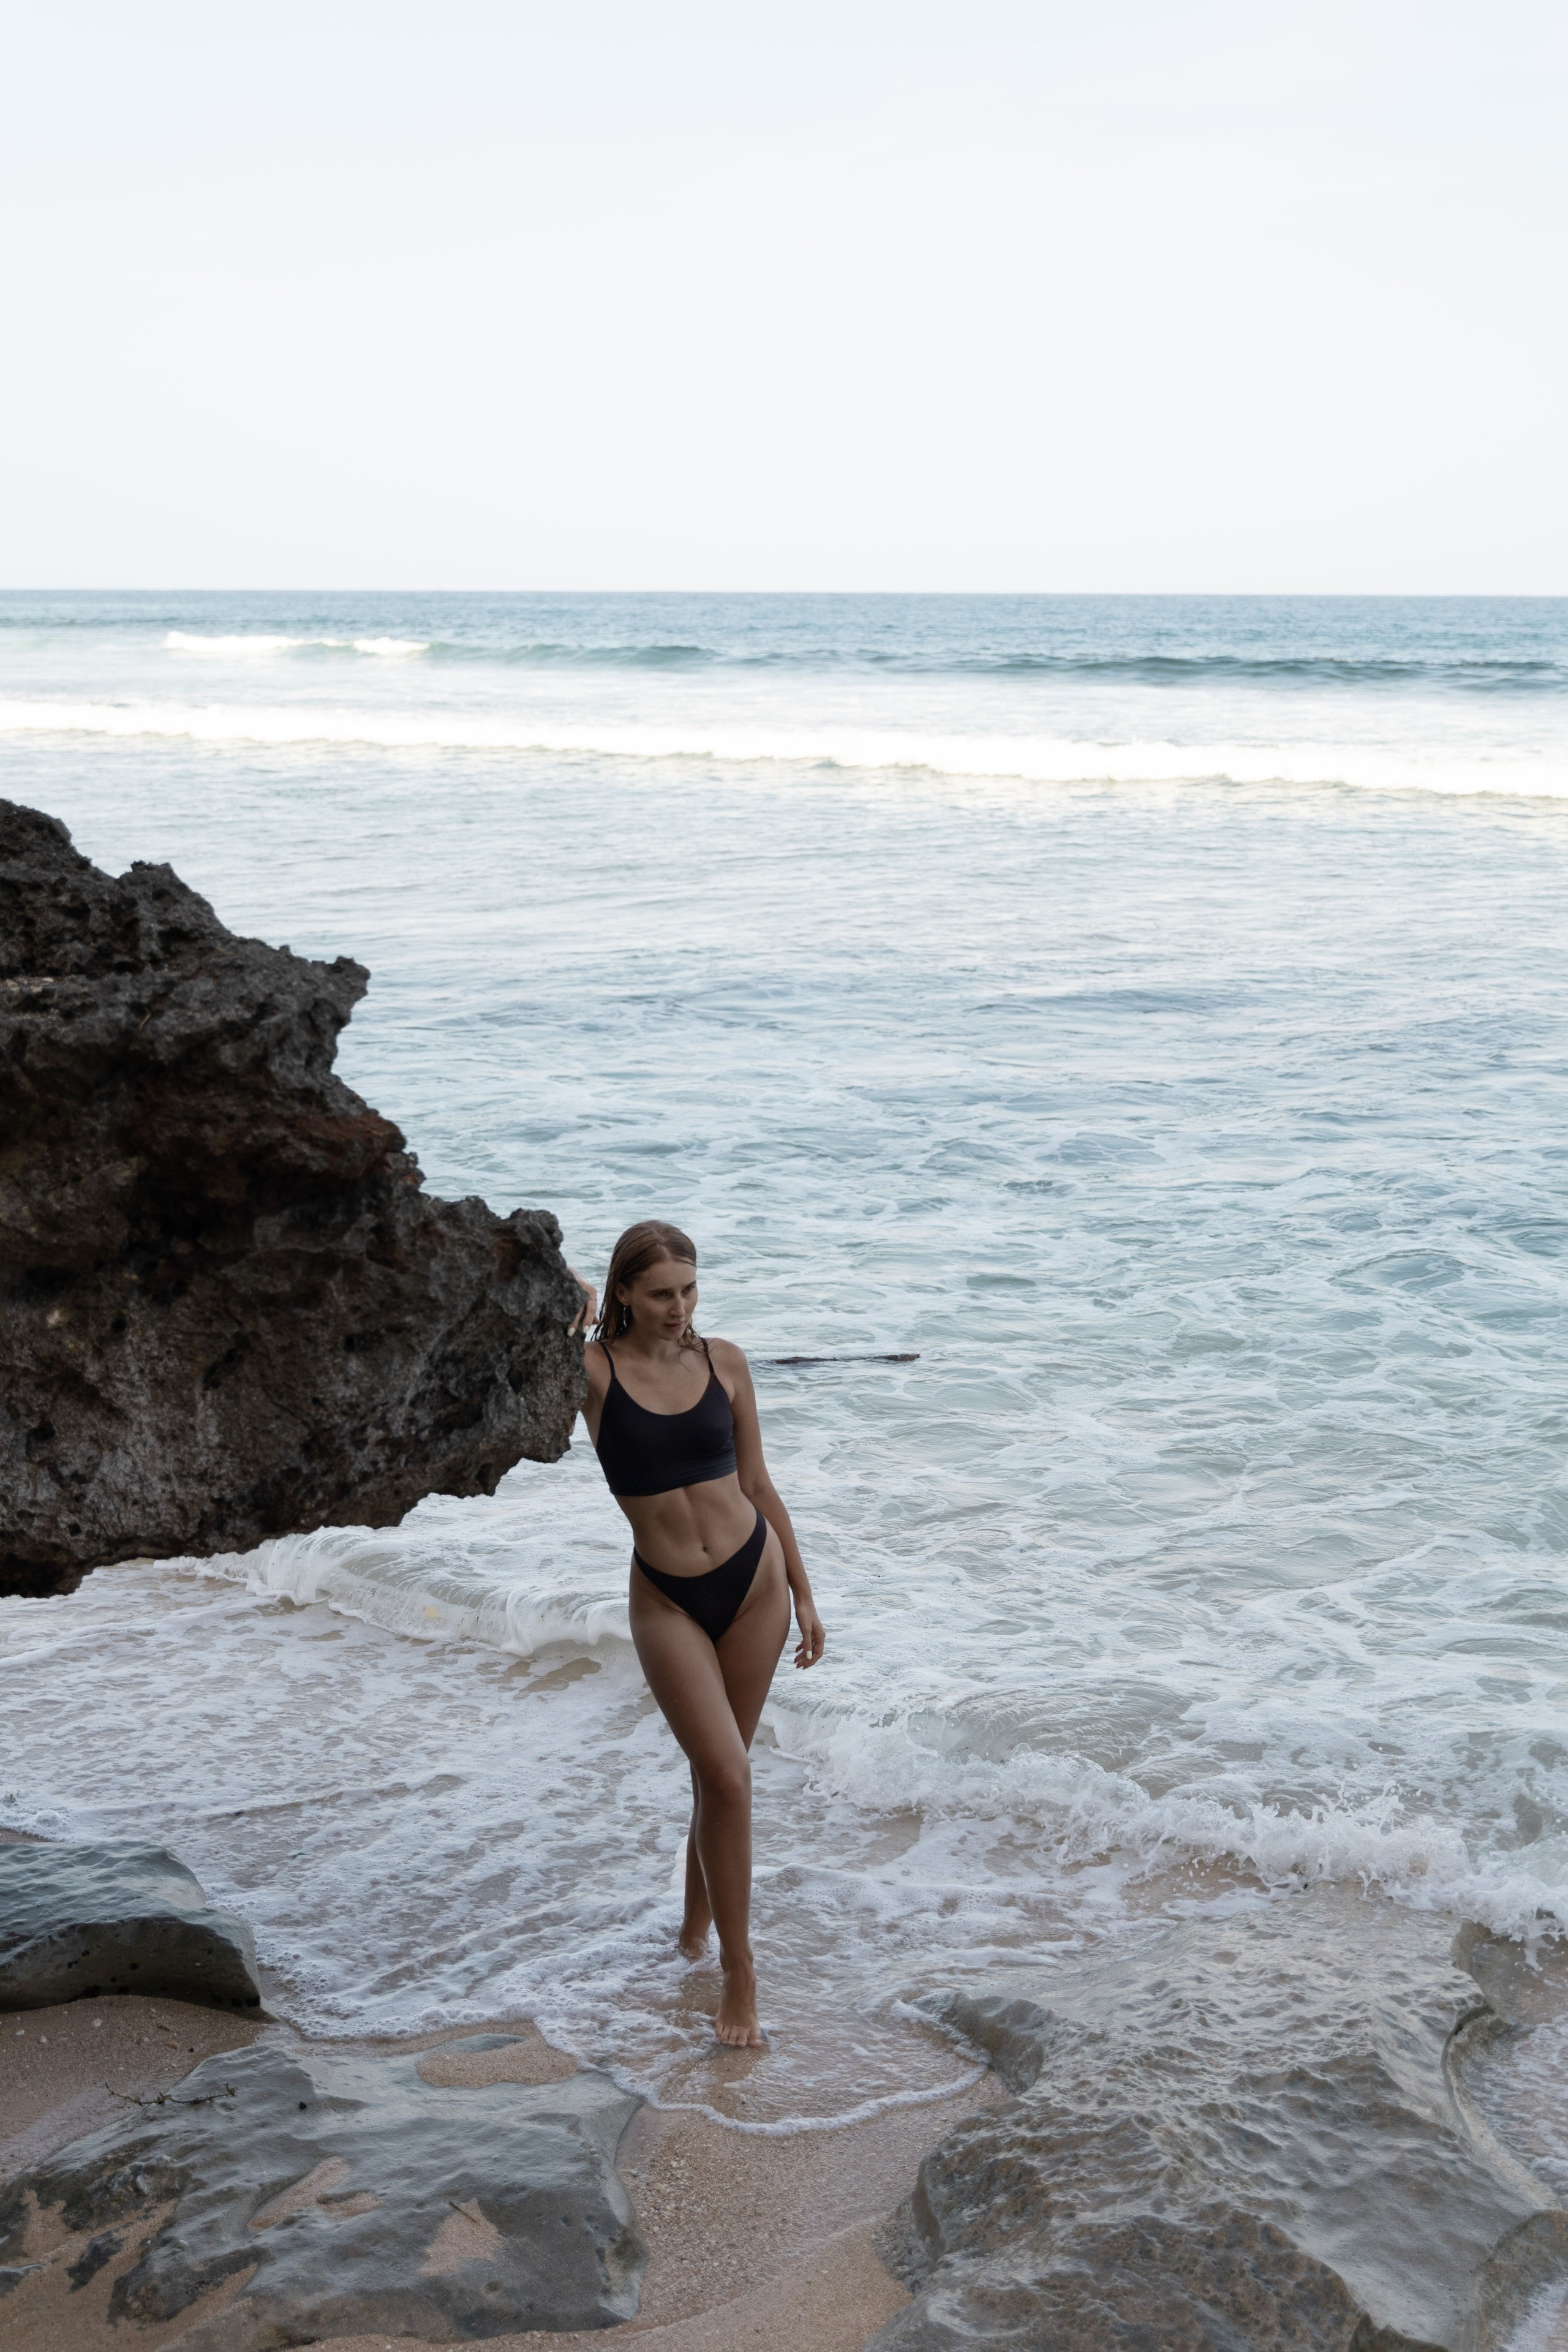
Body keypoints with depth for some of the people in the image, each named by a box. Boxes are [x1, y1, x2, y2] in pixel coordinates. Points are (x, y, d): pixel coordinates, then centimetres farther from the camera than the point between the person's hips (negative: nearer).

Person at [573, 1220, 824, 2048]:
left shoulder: (723, 1363, 0)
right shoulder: (592, 1370, -8)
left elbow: (757, 1484, 8)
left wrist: (802, 1593, 11)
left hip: (752, 1578, 3)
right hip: (667, 1599, -3)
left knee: (720, 1771, 13)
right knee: (726, 1777, -11)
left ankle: (696, 1924, 35)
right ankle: (739, 1967, 2)